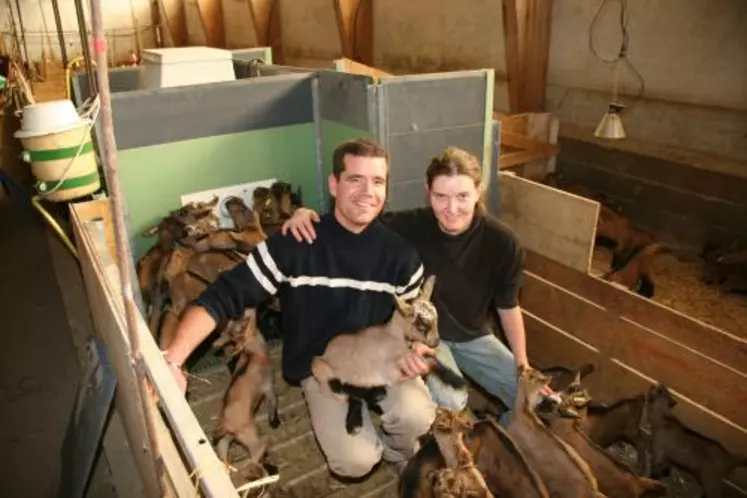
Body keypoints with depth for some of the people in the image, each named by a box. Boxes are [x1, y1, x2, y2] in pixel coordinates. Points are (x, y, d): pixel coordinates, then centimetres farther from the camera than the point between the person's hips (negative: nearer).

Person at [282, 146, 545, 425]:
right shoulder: (412, 226, -24)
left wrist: (524, 368, -2)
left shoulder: (502, 242, -19)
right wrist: (308, 214, -37)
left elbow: (508, 308, -5)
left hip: (474, 337, 3)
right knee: (450, 402, -29)